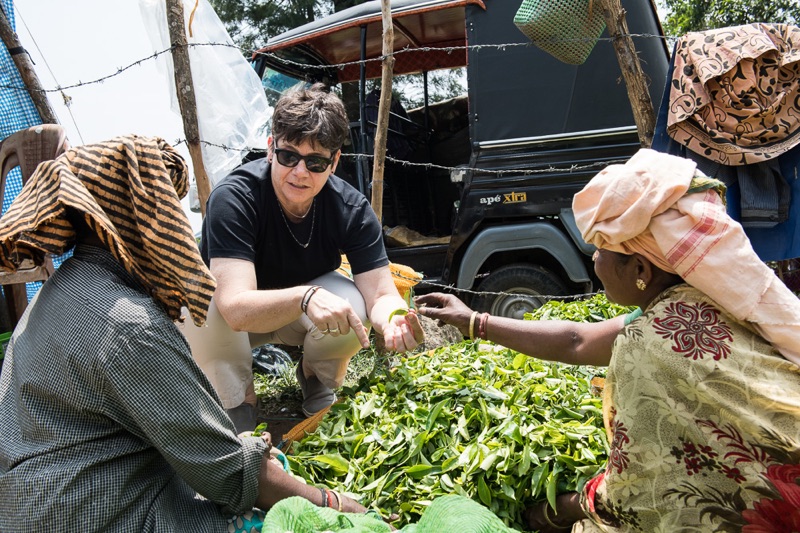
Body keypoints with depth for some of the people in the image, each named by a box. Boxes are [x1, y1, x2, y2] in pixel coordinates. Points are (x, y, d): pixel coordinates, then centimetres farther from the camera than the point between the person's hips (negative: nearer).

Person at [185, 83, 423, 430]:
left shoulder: (352, 209, -21)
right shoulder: (234, 199, -31)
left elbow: (380, 293, -26)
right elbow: (236, 309, -41)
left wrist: (394, 320, -50)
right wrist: (305, 297, -60)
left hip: (304, 315, 2)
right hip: (241, 319, -1)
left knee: (352, 305, -30)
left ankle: (316, 376, 4)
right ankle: (237, 402, -5)